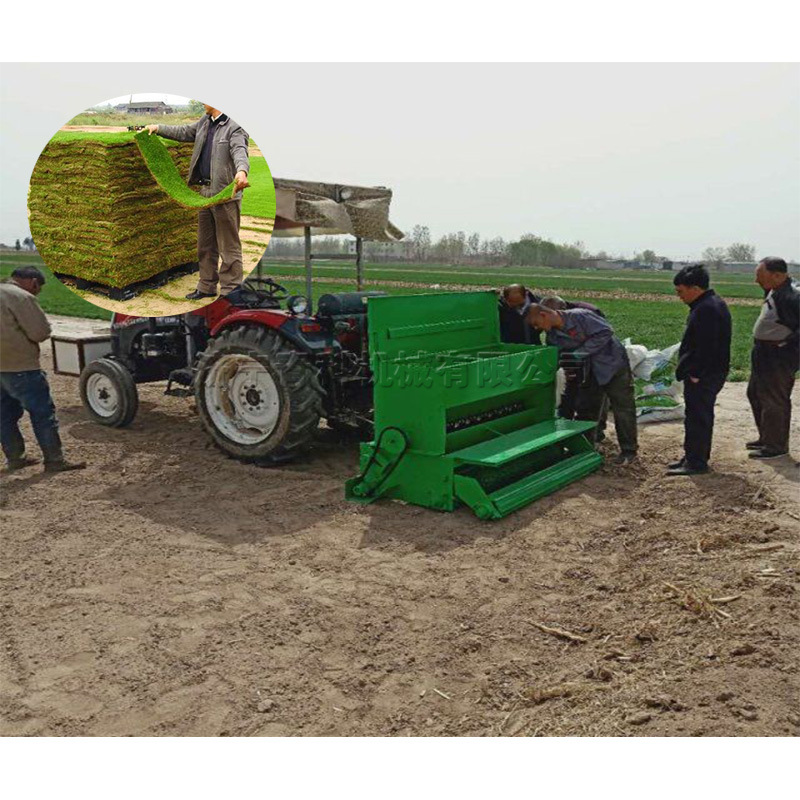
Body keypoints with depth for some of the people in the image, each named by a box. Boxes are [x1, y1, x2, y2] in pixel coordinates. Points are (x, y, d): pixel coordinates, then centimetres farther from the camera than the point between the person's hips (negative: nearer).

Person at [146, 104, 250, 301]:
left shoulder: (235, 127, -14)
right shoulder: (205, 122, 14)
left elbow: (239, 151, -31)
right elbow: (185, 132, 28)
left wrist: (242, 171, -50)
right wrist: (158, 128, 26)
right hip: (206, 191, 9)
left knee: (229, 246, -3)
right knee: (205, 244, 17)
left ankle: (230, 291, 4)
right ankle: (207, 286, 29)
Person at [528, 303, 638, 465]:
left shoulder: (579, 316, -23)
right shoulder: (552, 335, -1)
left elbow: (606, 331, -25)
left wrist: (582, 351, -25)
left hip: (613, 365, -7)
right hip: (590, 372, 7)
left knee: (622, 409, 0)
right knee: (586, 410, 10)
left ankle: (628, 450, 10)